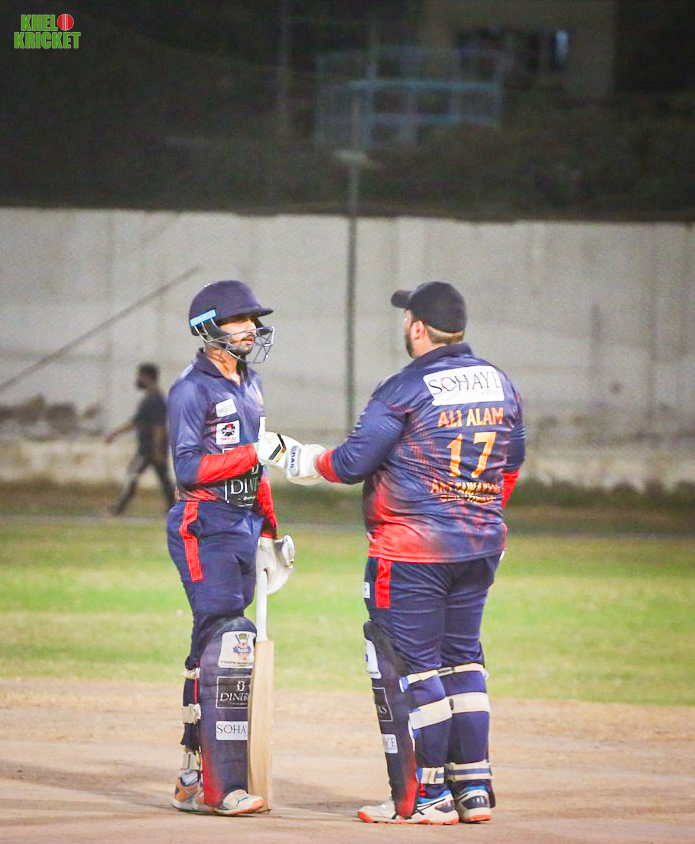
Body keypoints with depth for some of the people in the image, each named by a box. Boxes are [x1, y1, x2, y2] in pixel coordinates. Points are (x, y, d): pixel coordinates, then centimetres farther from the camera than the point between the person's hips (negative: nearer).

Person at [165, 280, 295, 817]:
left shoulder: (249, 385, 17)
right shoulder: (192, 390, -10)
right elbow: (189, 468, -18)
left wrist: (269, 527, 23)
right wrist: (256, 453, -23)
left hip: (244, 527, 8)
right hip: (205, 530, -8)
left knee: (215, 649, 10)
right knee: (227, 646, -13)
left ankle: (195, 781, 15)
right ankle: (221, 788, -14)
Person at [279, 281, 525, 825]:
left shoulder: (405, 390, -14)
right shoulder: (500, 385, 7)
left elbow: (352, 463, -12)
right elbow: (511, 464, 16)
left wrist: (302, 462, 6)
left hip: (410, 550, -7)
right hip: (481, 546, 7)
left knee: (411, 666, -1)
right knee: (462, 658, 16)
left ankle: (425, 798, -1)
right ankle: (475, 790, 15)